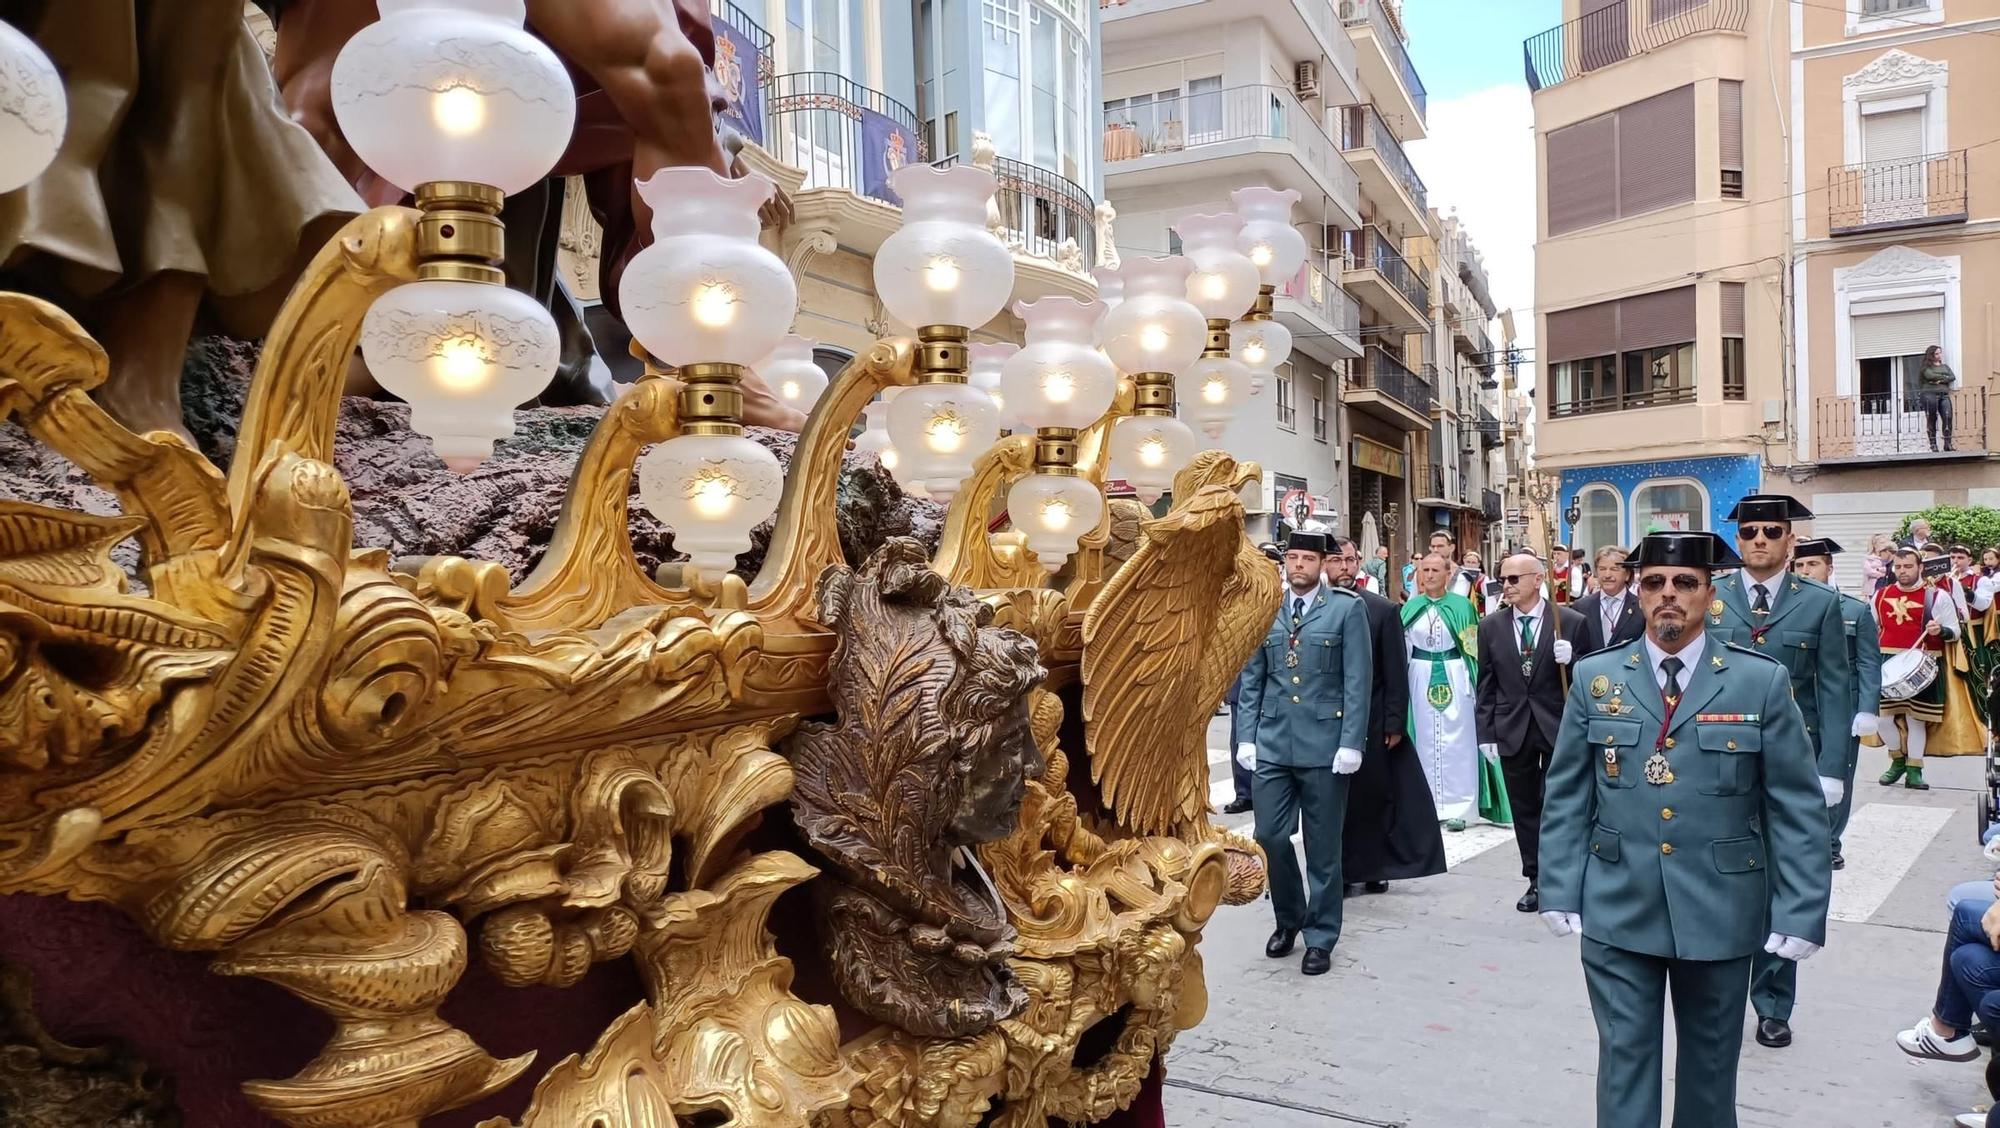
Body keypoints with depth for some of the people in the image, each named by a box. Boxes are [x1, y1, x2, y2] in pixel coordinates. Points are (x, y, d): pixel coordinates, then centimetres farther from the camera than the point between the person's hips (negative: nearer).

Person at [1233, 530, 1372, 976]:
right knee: (1270, 837, 3)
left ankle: (1320, 937, 21)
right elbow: (1251, 679, 10)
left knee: (1323, 847, 6)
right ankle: (1288, 918, 28)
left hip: (1324, 745, -3)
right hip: (1272, 743, 3)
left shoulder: (1347, 609, -1)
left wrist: (1351, 742, -11)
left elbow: (1357, 681, -5)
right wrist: (1246, 736, 3)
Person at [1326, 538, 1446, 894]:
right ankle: (1341, 870, 14)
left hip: (1371, 723, 0)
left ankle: (1374, 868, 21)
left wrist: (1394, 724, -5)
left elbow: (1395, 674, -2)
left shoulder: (1382, 610, -2)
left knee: (1375, 797, 7)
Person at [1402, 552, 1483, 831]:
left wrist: (1471, 682, -5)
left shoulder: (1462, 605, -1)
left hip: (1454, 678, -2)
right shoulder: (1411, 607, 6)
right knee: (1426, 740, 7)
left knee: (1456, 740, 1)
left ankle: (1456, 806, 8)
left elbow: (1473, 647, 1)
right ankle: (1429, 805, 15)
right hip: (1421, 679, 2)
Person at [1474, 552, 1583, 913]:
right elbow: (1486, 684, 6)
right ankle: (1536, 880, 20)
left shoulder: (1570, 622, -4)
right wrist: (1487, 734, 2)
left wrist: (1569, 661, -21)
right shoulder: (1490, 626, 3)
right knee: (1525, 808, 9)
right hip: (1513, 730, 3)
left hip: (1558, 728, -2)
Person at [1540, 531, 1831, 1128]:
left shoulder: (1762, 681, -3)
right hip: (1616, 913, 0)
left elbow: (1798, 809, -3)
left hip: (1720, 914, 0)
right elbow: (1566, 797, 3)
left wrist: (1800, 914, -8)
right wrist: (1560, 892, -2)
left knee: (1710, 1061, 16)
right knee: (1624, 1056, 6)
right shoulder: (1594, 677, 1)